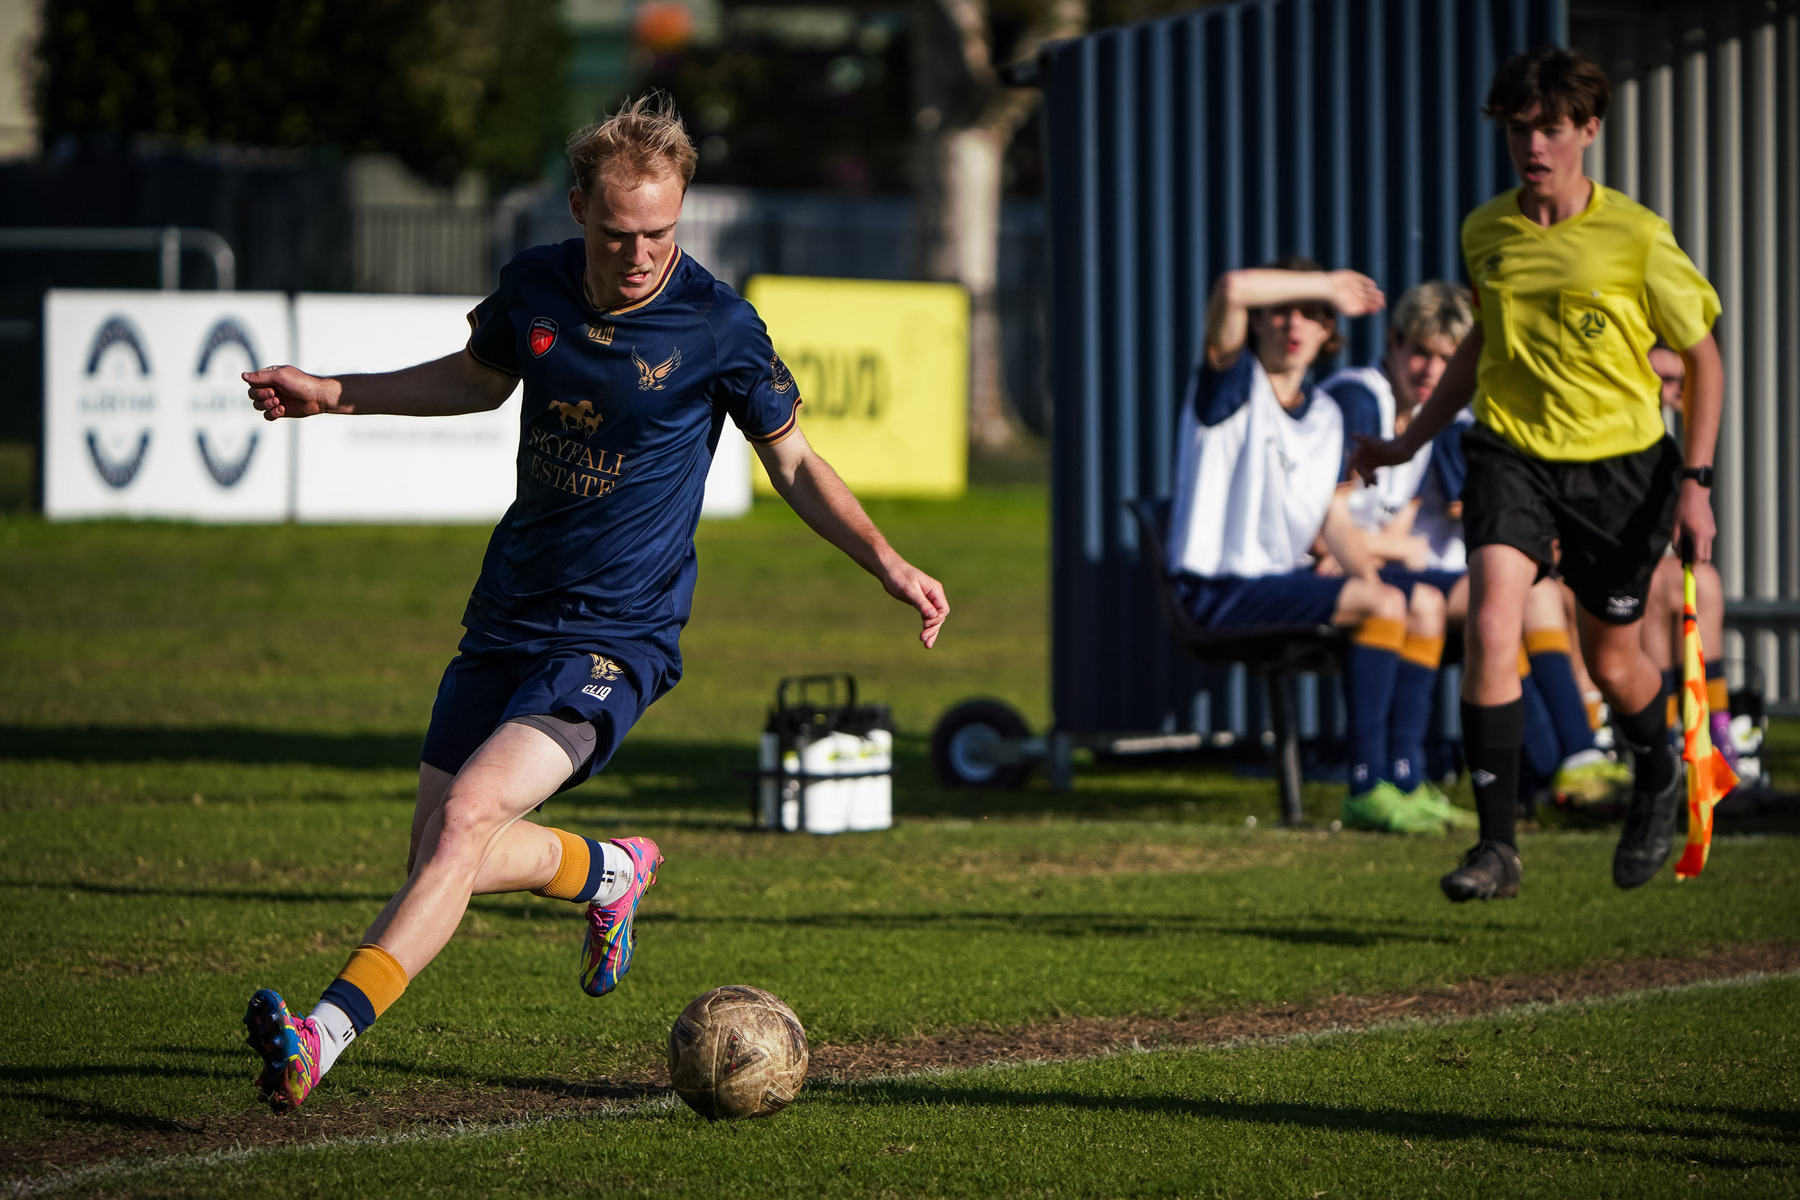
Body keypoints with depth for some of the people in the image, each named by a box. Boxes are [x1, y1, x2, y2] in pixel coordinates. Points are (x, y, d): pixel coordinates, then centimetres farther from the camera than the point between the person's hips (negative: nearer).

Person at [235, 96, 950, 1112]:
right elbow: (479, 380, 22)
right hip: (508, 615, 6)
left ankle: (323, 1038, -31)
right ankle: (609, 873, 35)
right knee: (439, 857, 6)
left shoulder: (718, 325, -12)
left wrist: (887, 563, -11)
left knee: (465, 820, -25)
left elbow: (795, 462, 1)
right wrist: (335, 394, 16)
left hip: (616, 638, -6)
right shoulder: (535, 284, 0)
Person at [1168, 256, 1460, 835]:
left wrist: (1365, 567, -7)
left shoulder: (1326, 416, 17)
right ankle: (1367, 789, -27)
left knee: (1425, 604, -3)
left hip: (1285, 579, 8)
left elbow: (1333, 516, 14)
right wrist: (1327, 284, -12)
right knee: (1383, 605, -25)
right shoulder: (1233, 382, -5)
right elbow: (1232, 289, -24)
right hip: (1220, 588, -8)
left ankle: (1405, 783, -6)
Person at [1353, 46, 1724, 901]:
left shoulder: (1637, 238, -10)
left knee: (1612, 661, 10)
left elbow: (1701, 354, -1)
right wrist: (1411, 440, 19)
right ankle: (1496, 844, -18)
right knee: (1491, 626, -21)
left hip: (1619, 463, -2)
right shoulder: (1484, 232, 2)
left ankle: (1658, 783, 45)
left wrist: (1695, 480, -8)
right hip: (1510, 453, 2)